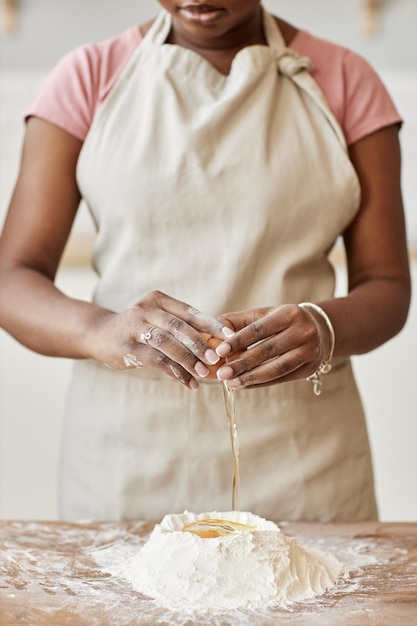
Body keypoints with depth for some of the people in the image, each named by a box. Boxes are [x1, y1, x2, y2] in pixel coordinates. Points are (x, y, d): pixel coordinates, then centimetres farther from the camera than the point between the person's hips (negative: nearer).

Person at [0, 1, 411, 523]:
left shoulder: (345, 82, 2)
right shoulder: (89, 77, 0)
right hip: (124, 453, 0)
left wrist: (324, 330, -24)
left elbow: (388, 288, -1)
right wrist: (101, 329, -28)